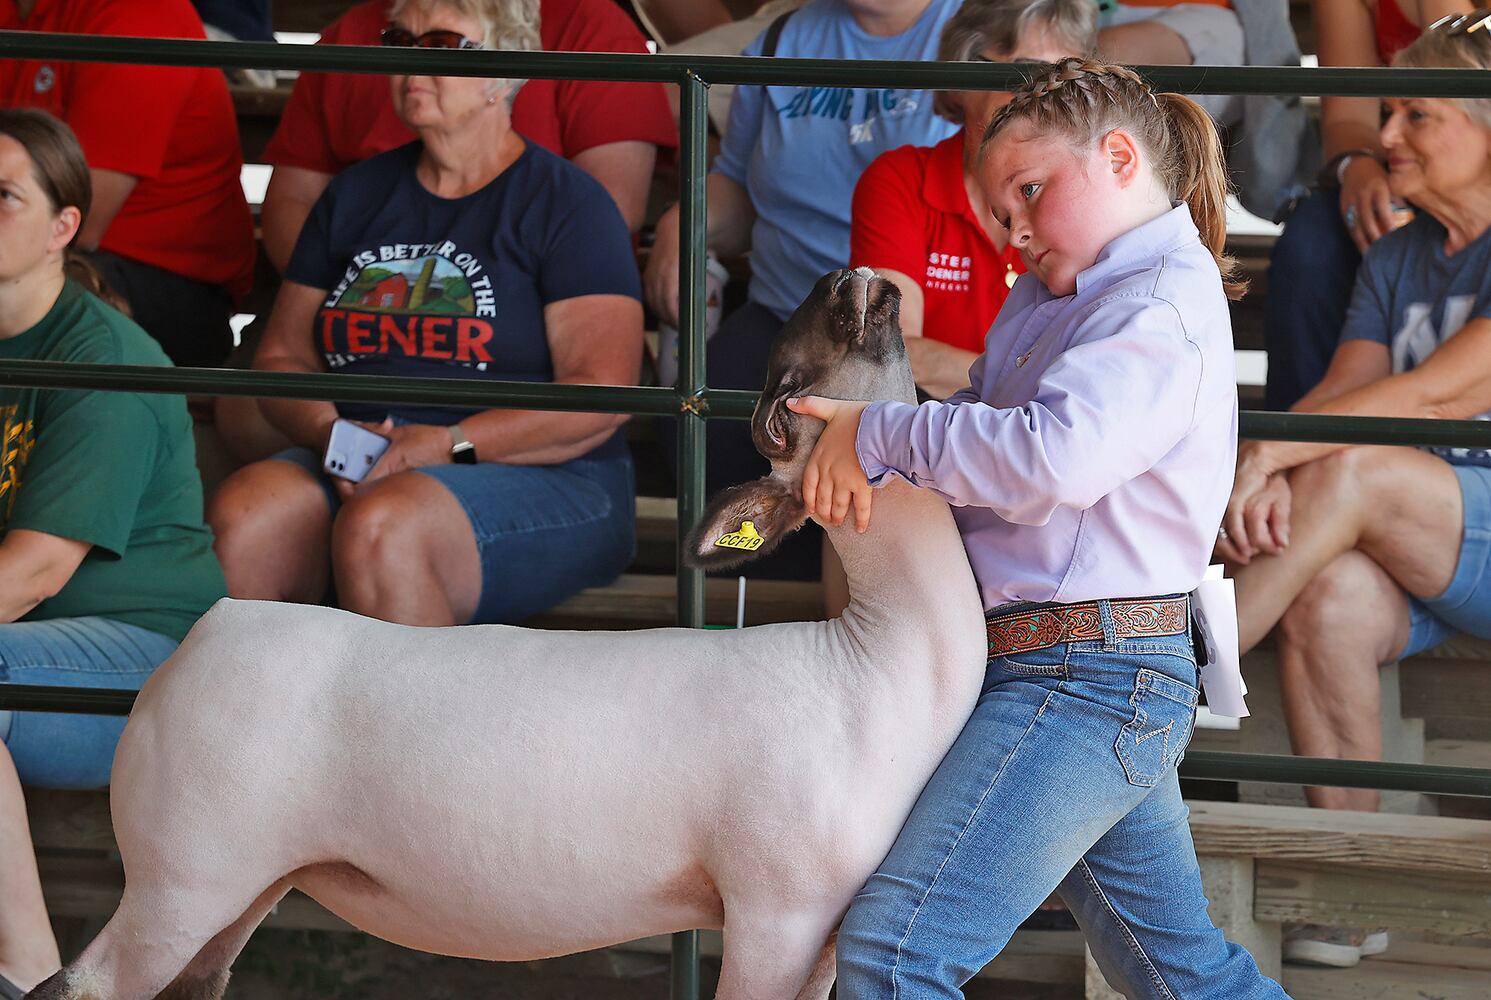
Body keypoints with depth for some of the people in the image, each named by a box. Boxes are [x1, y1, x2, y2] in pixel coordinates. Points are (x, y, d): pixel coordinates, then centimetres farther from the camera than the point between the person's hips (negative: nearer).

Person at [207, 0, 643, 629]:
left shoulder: (567, 202, 3)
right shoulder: (357, 194, 20)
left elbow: (600, 395, -8)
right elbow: (282, 357, 18)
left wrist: (448, 444, -18)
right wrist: (328, 431, -5)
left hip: (542, 482, -4)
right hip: (355, 472, 5)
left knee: (378, 528, -37)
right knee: (240, 516, -29)